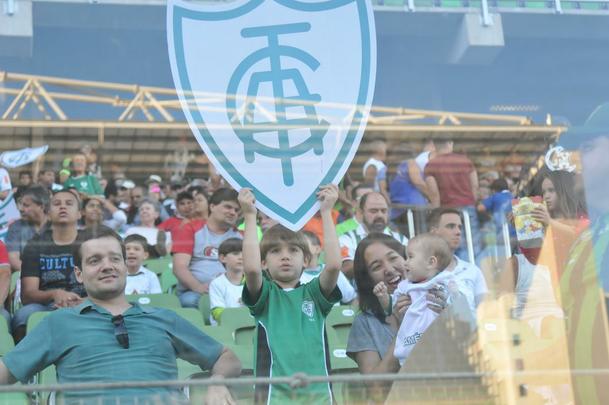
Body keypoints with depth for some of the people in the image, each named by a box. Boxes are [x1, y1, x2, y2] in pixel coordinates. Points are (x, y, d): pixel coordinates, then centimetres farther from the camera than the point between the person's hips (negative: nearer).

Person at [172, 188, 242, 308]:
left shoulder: (239, 236, 19)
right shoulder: (191, 230, 12)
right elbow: (179, 267, 1)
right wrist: (198, 287, -19)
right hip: (193, 291, -1)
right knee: (190, 300, -36)